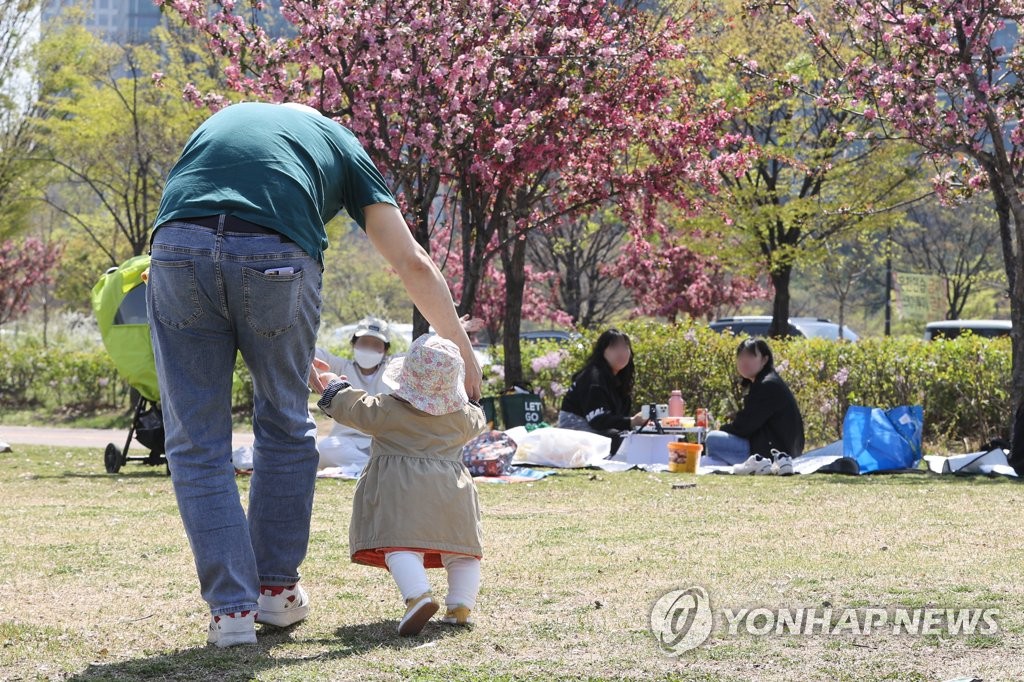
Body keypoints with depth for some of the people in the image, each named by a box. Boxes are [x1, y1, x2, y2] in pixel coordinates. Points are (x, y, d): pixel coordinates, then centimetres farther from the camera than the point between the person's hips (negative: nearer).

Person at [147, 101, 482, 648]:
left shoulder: (222, 119, 38)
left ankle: (232, 608, 7)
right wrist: (462, 351, 34)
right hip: (277, 258, -1)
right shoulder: (340, 142, 30)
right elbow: (412, 263, 25)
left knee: (197, 443, 10)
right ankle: (276, 589, 27)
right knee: (284, 428, 21)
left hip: (178, 248, 1)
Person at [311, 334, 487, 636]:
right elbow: (477, 422, 33)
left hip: (400, 490, -4)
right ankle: (461, 603, -2)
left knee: (402, 544, -17)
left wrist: (333, 384, 28)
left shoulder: (389, 411, 0)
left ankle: (418, 595, -41)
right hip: (451, 491, 4)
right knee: (459, 551, 13)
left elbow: (351, 408, 9)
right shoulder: (462, 417, 11)